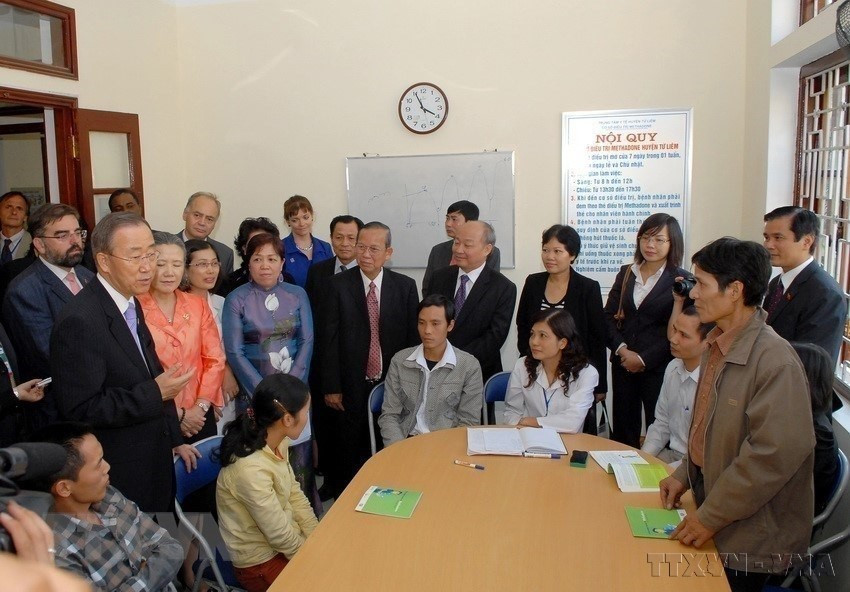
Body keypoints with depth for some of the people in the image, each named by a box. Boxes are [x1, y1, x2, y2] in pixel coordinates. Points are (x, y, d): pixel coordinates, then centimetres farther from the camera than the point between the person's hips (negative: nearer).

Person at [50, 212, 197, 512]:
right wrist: (155, 394, -24)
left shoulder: (130, 304, 5)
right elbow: (80, 409, -25)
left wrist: (174, 439, 13)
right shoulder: (79, 321, -23)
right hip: (118, 477, -8)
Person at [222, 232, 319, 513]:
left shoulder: (297, 295, 4)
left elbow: (307, 342, 1)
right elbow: (235, 352, -6)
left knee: (299, 453, 1)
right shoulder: (236, 299, -2)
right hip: (254, 391, -2)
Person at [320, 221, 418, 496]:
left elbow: (412, 337, 3)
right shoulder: (338, 285, -5)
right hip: (350, 386, -1)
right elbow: (329, 339, -5)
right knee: (347, 453, 9)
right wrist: (331, 387, -6)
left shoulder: (405, 286, 0)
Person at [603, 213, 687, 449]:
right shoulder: (626, 273, 10)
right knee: (622, 429, 9)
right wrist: (622, 350, -9)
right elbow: (608, 317, 6)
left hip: (659, 367, -4)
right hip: (623, 365, 4)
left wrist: (644, 359, -12)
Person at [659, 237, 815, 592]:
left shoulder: (775, 360, -25)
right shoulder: (718, 346, 2)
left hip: (749, 538, -7)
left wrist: (710, 517, -20)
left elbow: (775, 455, -27)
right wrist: (684, 475, 6)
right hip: (712, 516, 7)